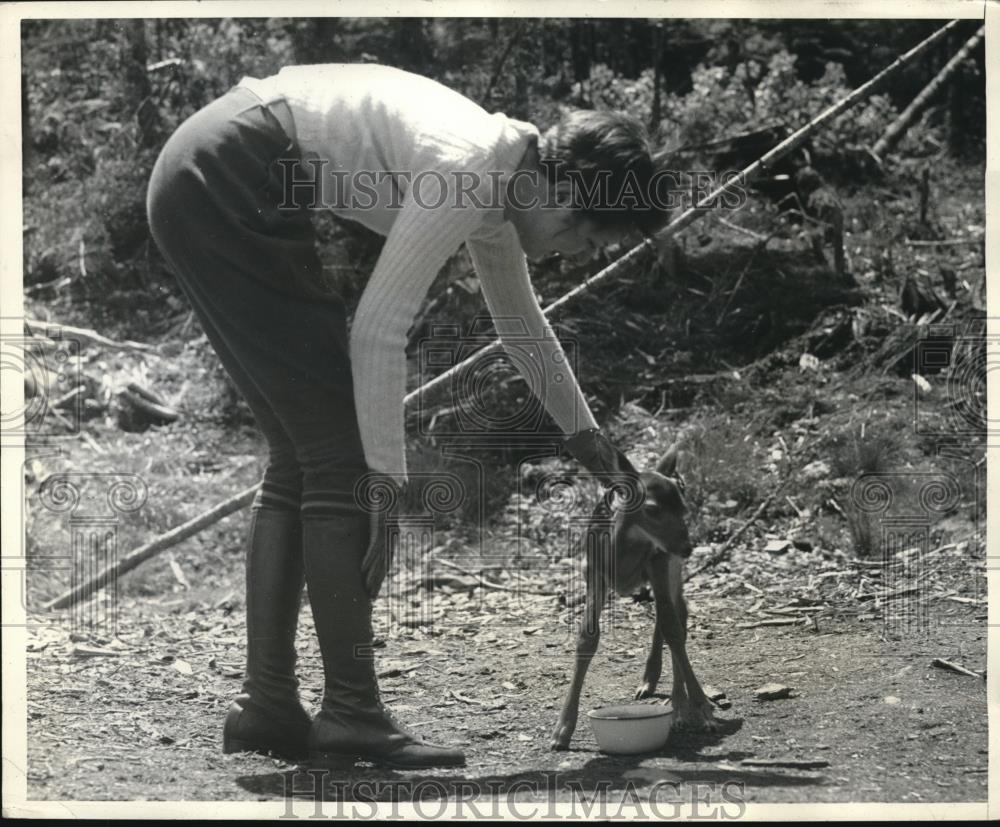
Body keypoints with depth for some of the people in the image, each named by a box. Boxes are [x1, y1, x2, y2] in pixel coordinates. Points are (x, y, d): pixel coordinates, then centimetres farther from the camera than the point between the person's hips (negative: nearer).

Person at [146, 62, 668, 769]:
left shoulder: (501, 176, 12)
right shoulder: (468, 175, -17)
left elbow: (521, 317, 29)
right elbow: (378, 331, -20)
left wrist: (582, 432, 41)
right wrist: (387, 479, -16)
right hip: (230, 187, -10)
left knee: (301, 457, 10)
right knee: (342, 448, -8)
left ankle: (266, 707, 11)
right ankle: (352, 712, -5)